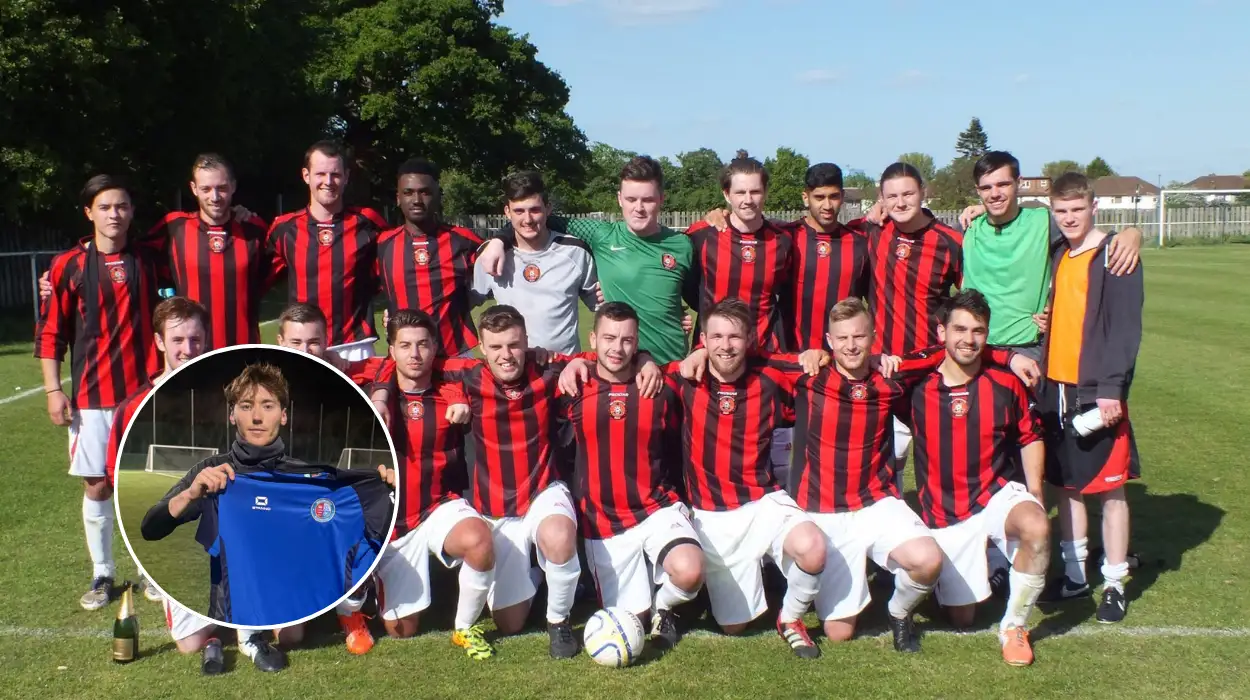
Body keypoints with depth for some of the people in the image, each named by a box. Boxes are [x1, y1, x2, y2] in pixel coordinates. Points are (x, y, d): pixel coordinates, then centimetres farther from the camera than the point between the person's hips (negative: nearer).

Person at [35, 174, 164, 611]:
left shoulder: (150, 263, 3)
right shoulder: (68, 266, -1)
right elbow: (49, 333, 0)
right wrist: (53, 390, -5)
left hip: (145, 392, 1)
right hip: (90, 396, -1)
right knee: (97, 486, 6)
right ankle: (102, 575, 19)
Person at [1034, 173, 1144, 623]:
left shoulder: (1115, 257, -8)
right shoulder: (1058, 256, 11)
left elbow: (1126, 329, -14)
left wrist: (1111, 389, -20)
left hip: (1096, 393, -6)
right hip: (1056, 390, 7)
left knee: (1109, 488, 1)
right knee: (1066, 485, 12)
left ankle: (1115, 584, 11)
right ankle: (1074, 574, 24)